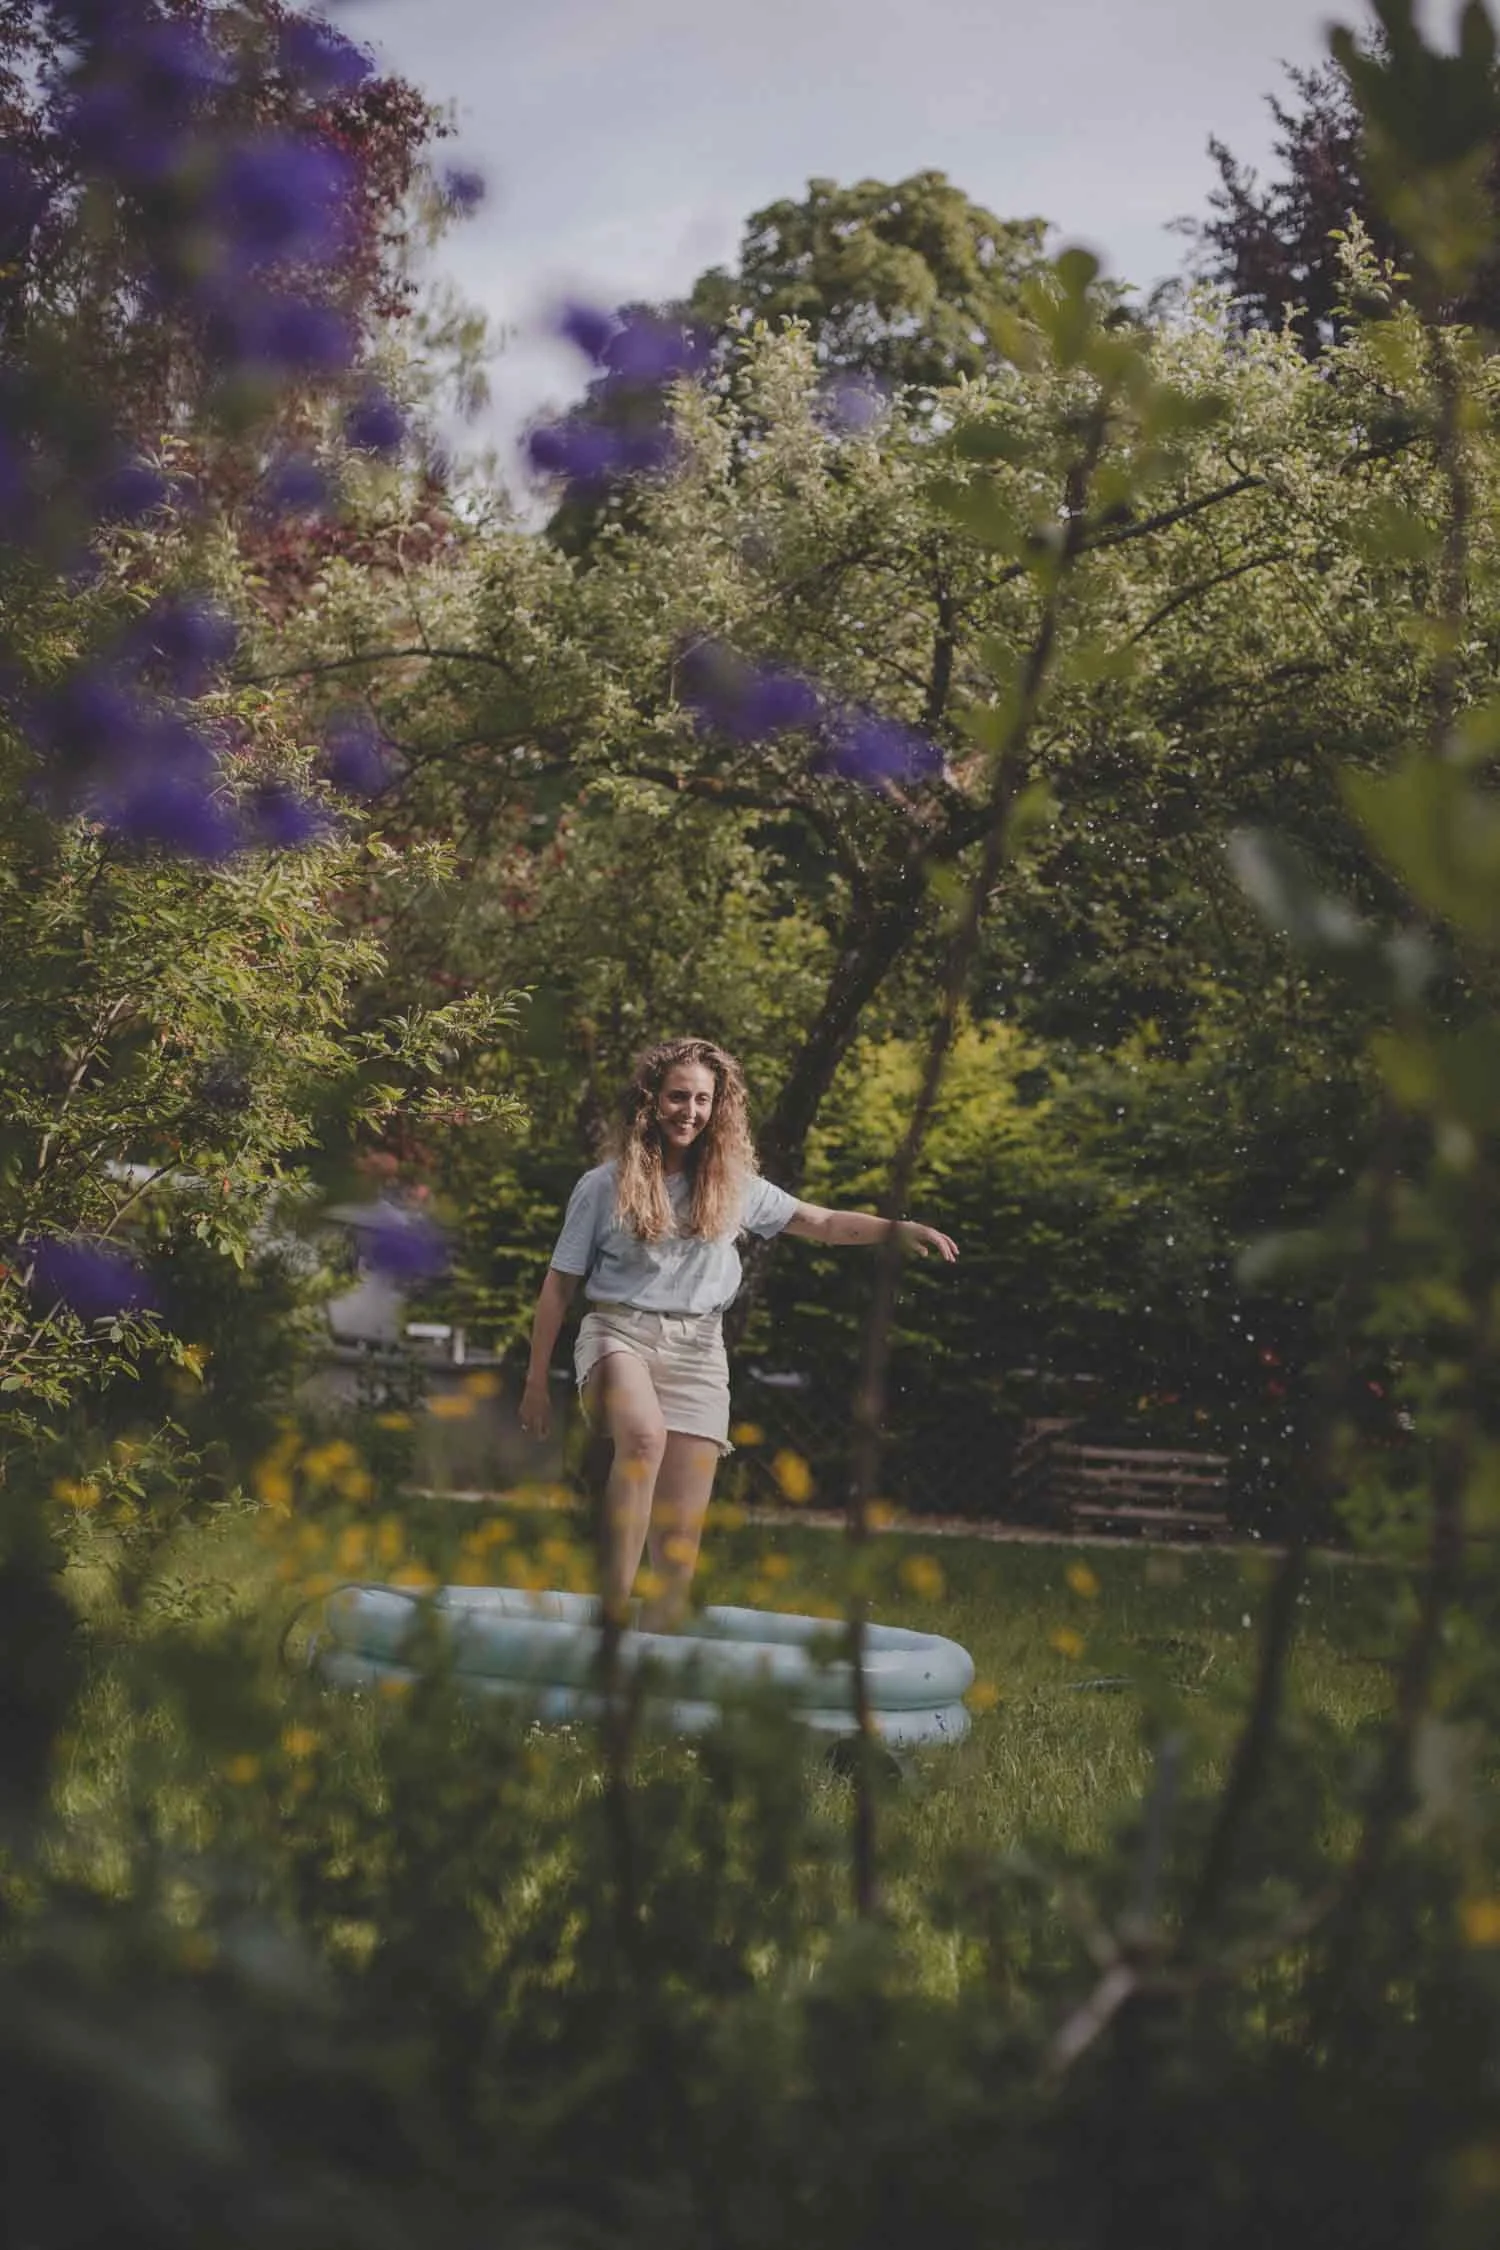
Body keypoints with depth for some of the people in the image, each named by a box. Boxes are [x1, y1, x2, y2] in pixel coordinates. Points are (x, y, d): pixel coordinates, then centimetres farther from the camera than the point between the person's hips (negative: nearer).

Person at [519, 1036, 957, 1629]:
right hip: (618, 1334, -3)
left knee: (681, 1537, -3)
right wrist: (536, 1381, 5)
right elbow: (559, 1285, 5)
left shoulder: (732, 1186, 8)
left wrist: (897, 1230, -7)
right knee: (645, 1434, -37)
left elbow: (822, 1222, 10)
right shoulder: (604, 1186, 1)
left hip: (696, 1353, 3)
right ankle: (612, 1609, -36)